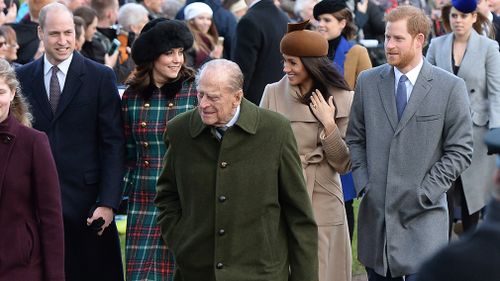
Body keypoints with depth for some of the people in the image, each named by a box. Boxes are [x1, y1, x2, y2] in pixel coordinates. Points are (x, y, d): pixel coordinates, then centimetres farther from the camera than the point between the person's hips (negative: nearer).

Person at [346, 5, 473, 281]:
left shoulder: (450, 87, -2)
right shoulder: (367, 82, 8)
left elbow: (460, 151, -2)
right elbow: (355, 139, 14)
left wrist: (426, 192, -9)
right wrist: (363, 183, 1)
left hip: (422, 217, -3)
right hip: (375, 212, 3)